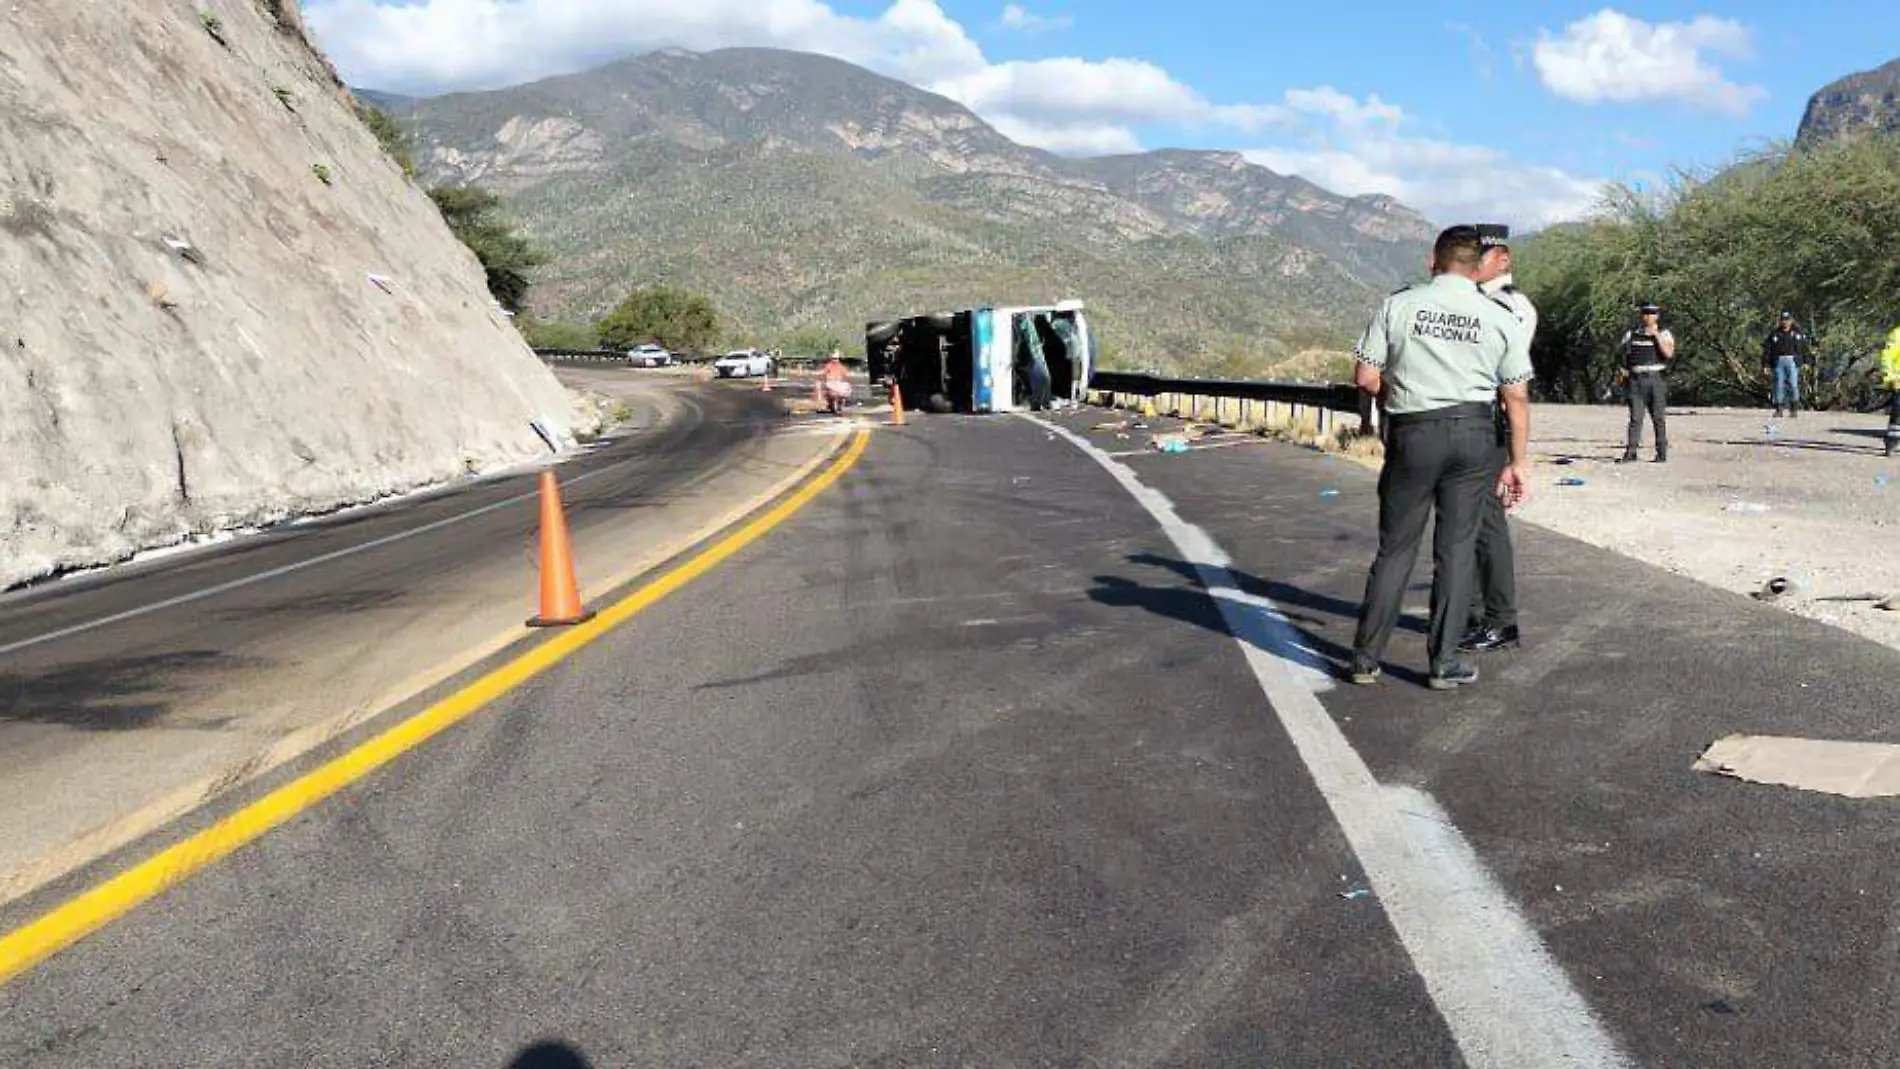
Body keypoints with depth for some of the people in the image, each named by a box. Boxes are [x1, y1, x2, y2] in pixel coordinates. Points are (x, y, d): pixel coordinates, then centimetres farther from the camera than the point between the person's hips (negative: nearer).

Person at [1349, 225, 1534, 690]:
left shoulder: (1397, 305, -1)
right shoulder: (1500, 318, 3)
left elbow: (1365, 377, -3)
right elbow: (1517, 397, 3)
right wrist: (1517, 463, 9)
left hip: (1413, 433, -1)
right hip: (1474, 433, 1)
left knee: (1395, 547, 8)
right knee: (1456, 547, 8)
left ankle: (1366, 658, 13)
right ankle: (1445, 664, 13)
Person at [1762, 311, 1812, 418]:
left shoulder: (1798, 333, 10)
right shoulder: (1774, 333, 9)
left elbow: (1805, 348, 9)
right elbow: (1767, 349, 7)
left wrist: (1808, 361, 3)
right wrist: (1765, 364, 1)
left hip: (1792, 361, -1)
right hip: (1778, 361, 1)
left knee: (1793, 384, -8)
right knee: (1779, 385, -1)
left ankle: (1794, 409, -3)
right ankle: (1779, 408, 4)